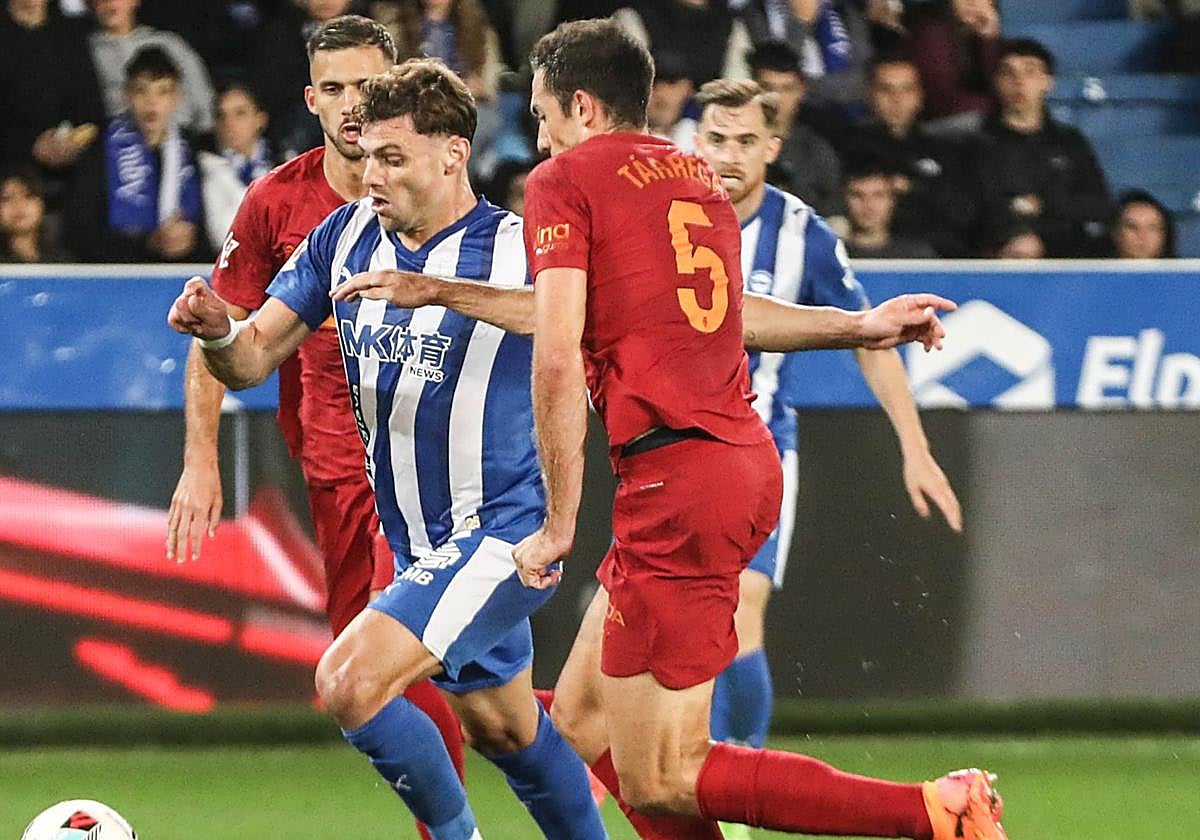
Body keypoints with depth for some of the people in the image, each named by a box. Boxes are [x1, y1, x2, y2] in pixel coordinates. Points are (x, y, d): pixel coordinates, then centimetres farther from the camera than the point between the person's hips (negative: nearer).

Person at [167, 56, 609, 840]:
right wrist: (218, 333, -22)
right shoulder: (347, 238, 1)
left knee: (350, 682, -21)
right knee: (501, 728, 20)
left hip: (499, 534, -7)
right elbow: (255, 358, 0)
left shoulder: (515, 249, -15)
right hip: (420, 542, 7)